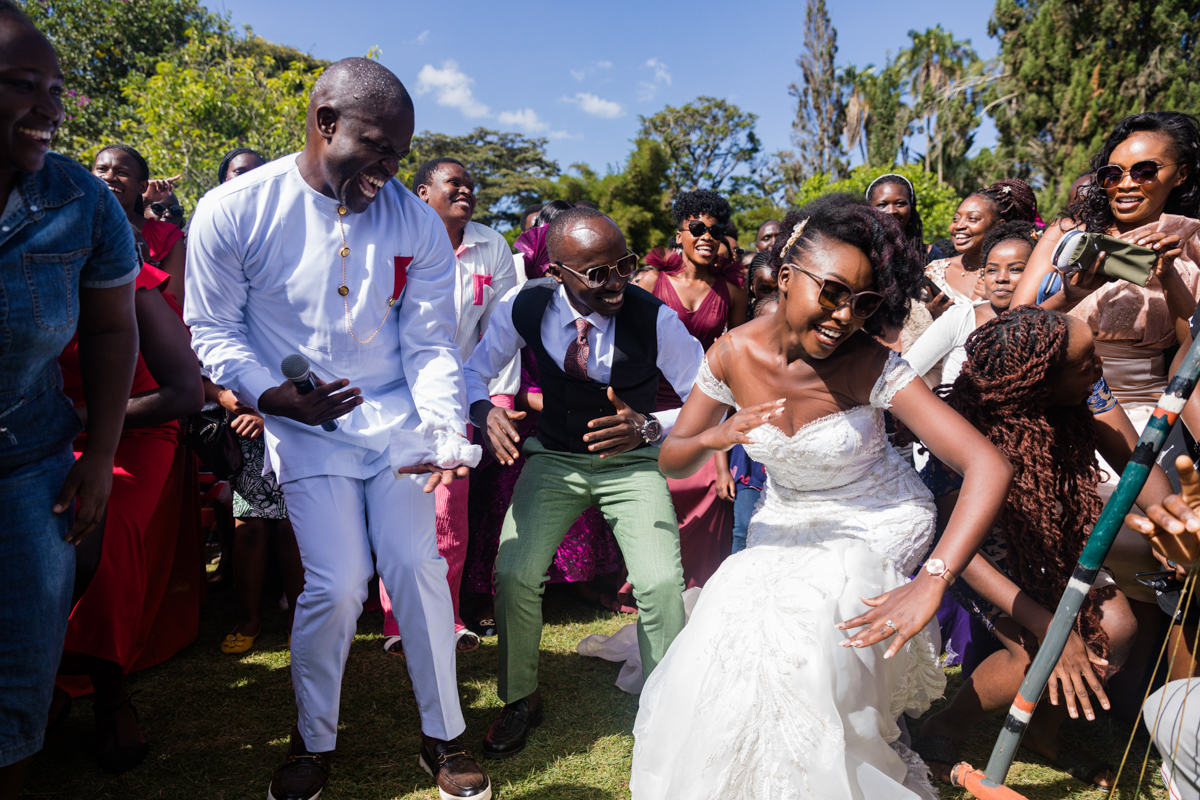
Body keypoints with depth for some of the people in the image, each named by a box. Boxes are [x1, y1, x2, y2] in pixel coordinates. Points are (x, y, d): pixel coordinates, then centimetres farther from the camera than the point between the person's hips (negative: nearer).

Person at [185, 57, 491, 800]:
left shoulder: (418, 223, -4)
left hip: (397, 419, 2)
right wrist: (270, 394, -20)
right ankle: (314, 740, 22)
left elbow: (429, 345, -4)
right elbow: (214, 330, -2)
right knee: (336, 585, -7)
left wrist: (447, 428, -19)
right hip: (308, 427, -1)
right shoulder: (232, 211, -9)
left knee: (417, 567, -3)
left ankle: (445, 737, 18)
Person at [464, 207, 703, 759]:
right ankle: (521, 699, 18)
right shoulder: (525, 307, -15)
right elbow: (476, 369, 0)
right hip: (554, 459, 2)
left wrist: (649, 428, -32)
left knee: (662, 584, -18)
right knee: (513, 575, -12)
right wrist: (484, 410, -23)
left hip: (632, 461, -2)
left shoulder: (654, 318, -21)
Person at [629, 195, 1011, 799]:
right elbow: (671, 461, -7)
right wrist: (713, 439, -31)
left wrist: (931, 582, -45)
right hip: (788, 524, 4)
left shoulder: (872, 368, -26)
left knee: (801, 644, -24)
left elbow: (989, 467, -33)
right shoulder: (734, 354, -16)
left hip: (877, 524, -3)